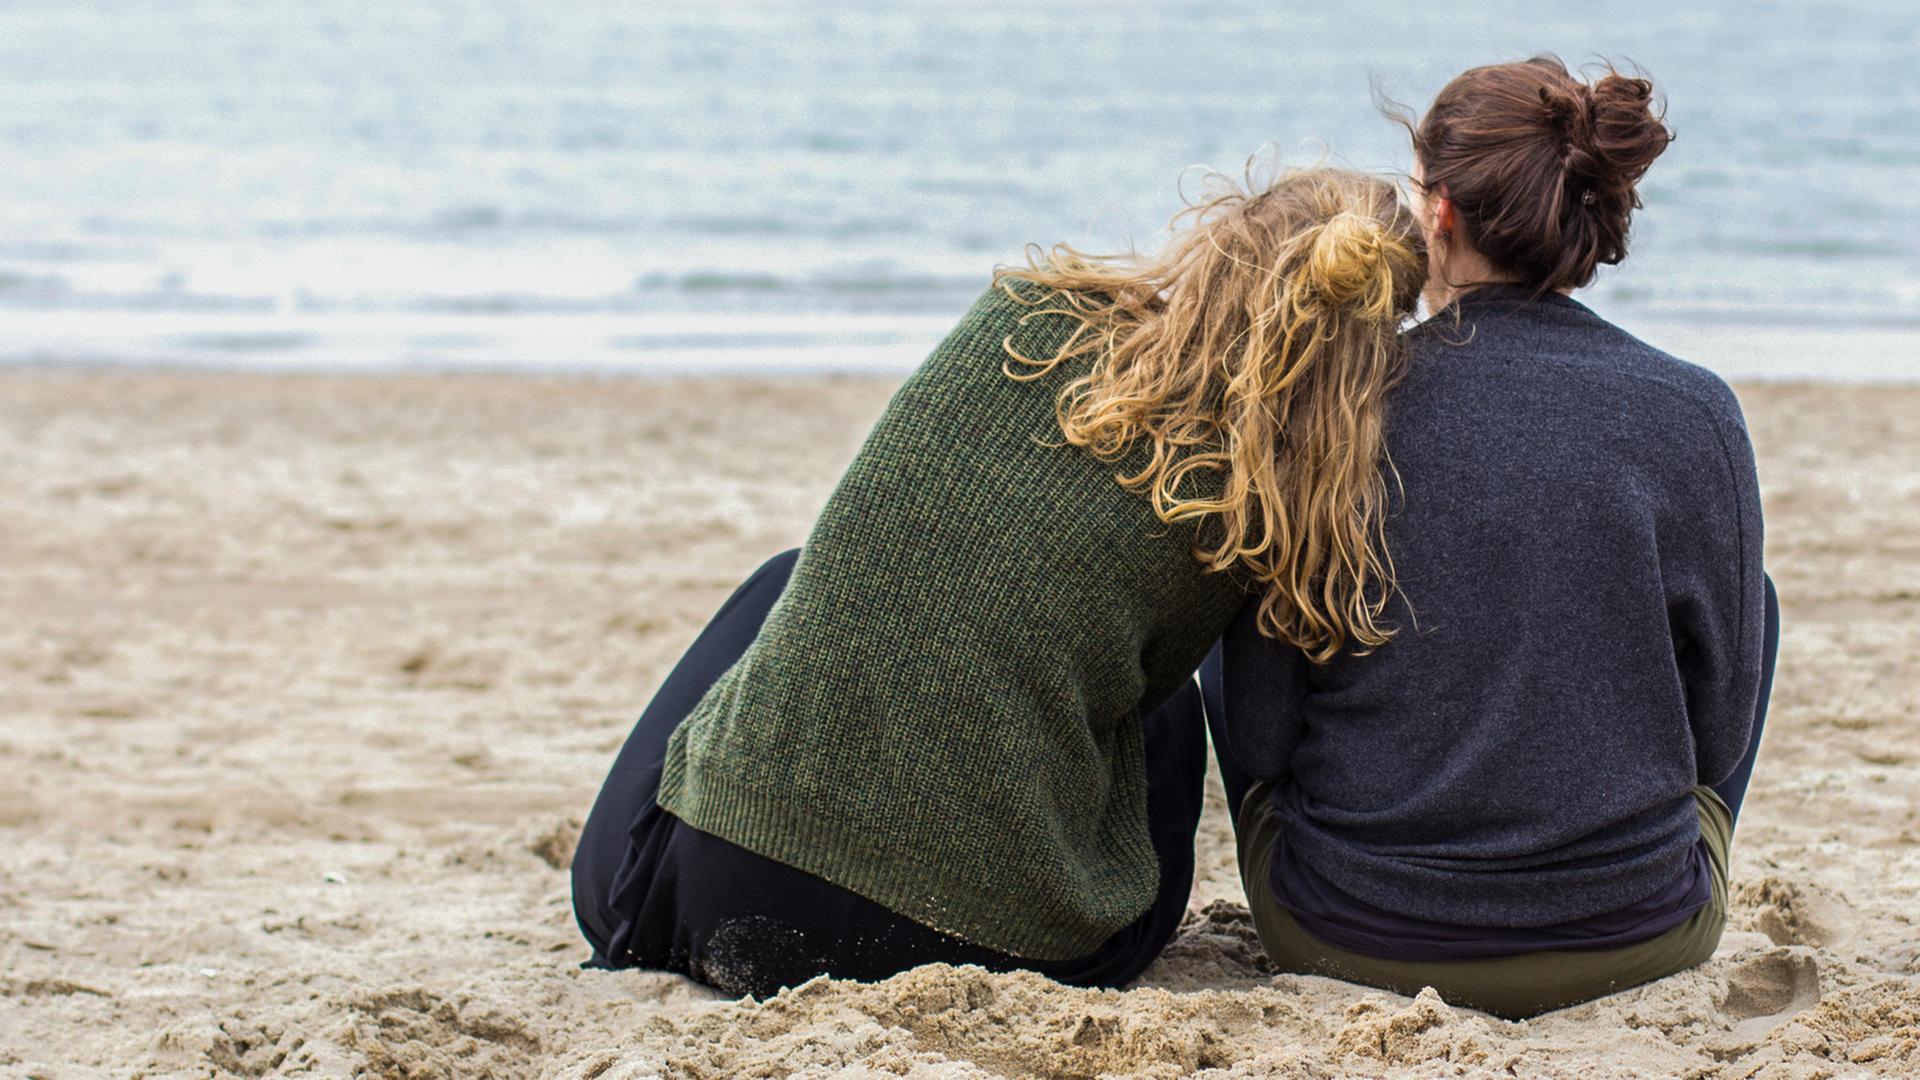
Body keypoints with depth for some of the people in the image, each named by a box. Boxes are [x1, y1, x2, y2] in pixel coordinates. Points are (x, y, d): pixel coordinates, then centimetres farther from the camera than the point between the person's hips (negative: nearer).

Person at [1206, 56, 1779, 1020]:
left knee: (1246, 612, 26)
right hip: (1634, 948, 0)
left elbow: (1256, 739, -5)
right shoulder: (1693, 417, -9)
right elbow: (1718, 737, -1)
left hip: (1347, 940, 0)